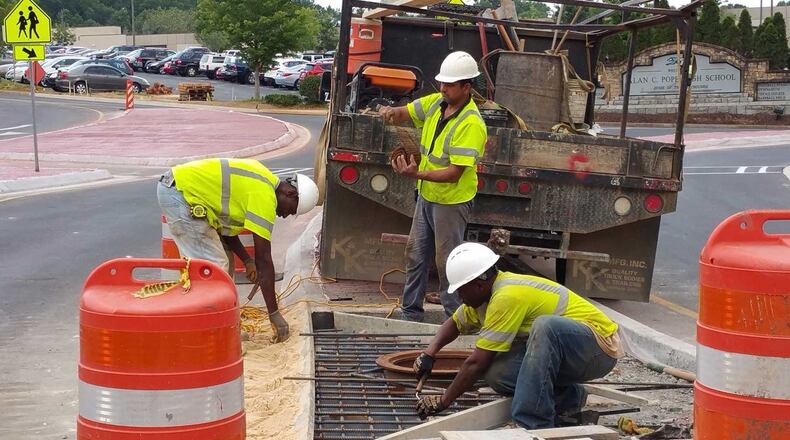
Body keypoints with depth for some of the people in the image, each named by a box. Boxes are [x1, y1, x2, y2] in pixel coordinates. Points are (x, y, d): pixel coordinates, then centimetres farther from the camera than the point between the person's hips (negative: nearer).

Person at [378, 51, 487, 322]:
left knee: (447, 263, 1)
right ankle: (411, 313, 29)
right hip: (427, 196, 9)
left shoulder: (471, 124, -26)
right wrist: (391, 112, -18)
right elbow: (404, 114, 7)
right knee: (415, 256, 16)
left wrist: (417, 174, -38)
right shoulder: (436, 102, -1)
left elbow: (454, 173, -28)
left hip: (452, 201, -8)